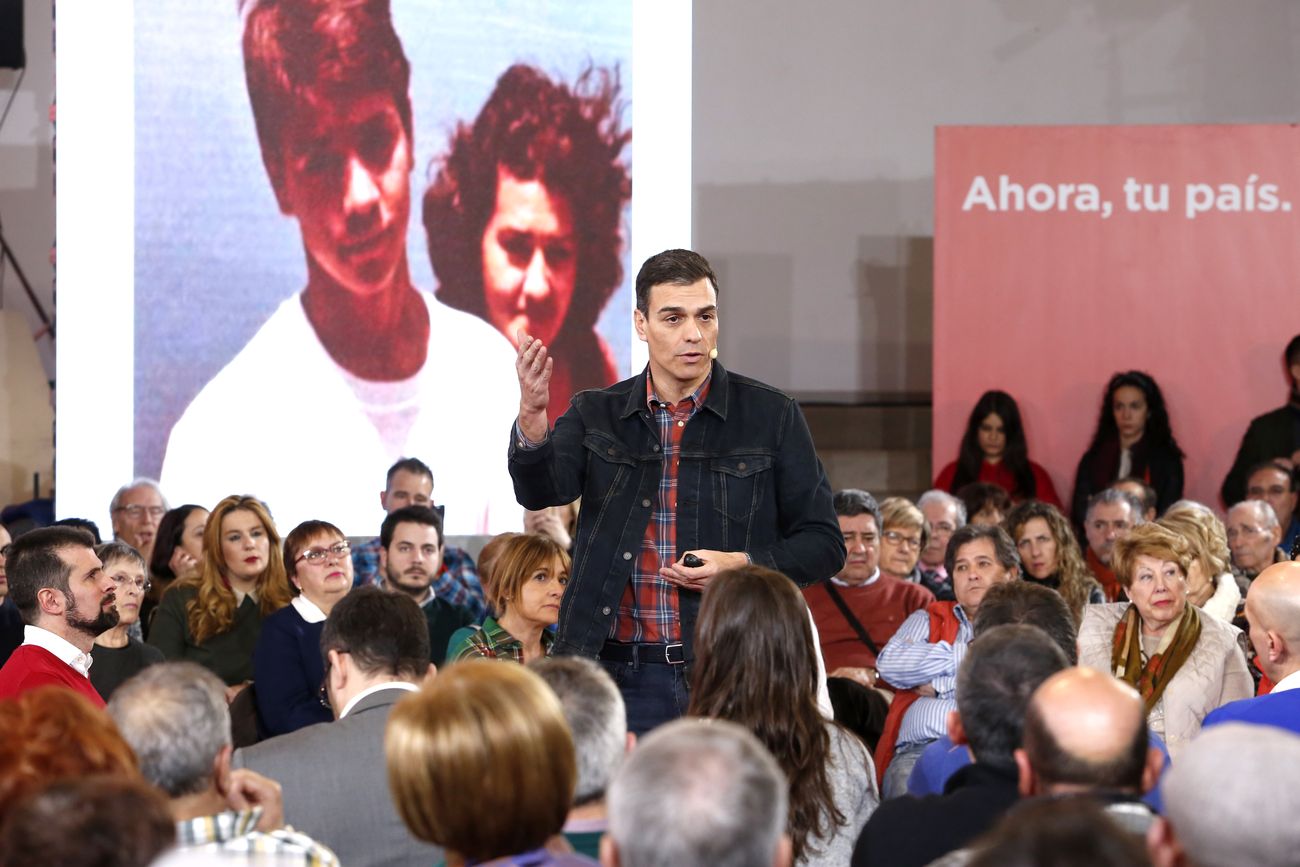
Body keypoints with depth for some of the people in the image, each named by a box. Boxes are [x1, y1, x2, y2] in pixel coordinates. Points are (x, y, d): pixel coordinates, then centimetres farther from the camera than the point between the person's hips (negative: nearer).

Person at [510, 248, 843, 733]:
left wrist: (743, 565, -11)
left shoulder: (771, 416, 6)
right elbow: (542, 489, -9)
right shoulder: (596, 416, 10)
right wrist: (532, 416, -29)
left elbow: (824, 545, 7)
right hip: (622, 675, 1)